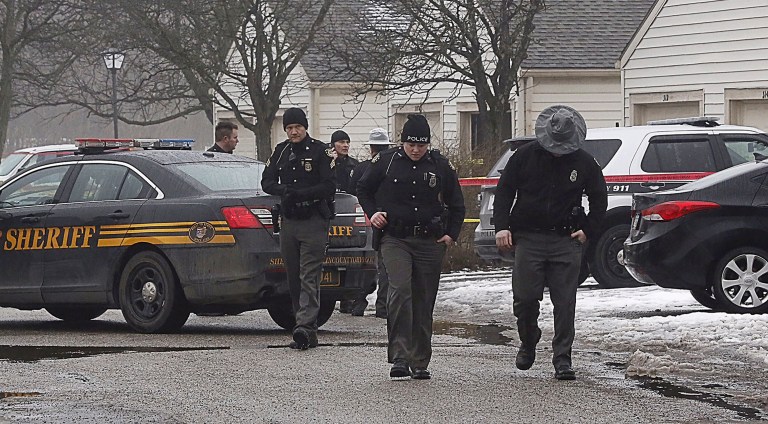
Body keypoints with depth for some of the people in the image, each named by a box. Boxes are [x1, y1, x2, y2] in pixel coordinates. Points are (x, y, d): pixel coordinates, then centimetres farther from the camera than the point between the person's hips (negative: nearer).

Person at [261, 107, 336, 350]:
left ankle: (305, 326, -23)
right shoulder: (281, 152, 13)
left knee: (309, 277, -13)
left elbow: (329, 186, -9)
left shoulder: (320, 151, -3)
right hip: (288, 221, 6)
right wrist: (284, 190, -9)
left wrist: (300, 194, -18)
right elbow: (267, 182, 12)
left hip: (314, 222, -6)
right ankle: (309, 331, 11)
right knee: (293, 279, 6)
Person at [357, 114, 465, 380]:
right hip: (395, 240, -2)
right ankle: (400, 357, -22)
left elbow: (456, 204, 16)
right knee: (400, 291, -20)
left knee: (424, 303, 5)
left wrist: (451, 234, 6)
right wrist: (373, 212, 0)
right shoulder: (386, 162, 1)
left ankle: (420, 362, 13)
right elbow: (363, 189, 16)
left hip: (430, 242, 2)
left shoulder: (440, 166, 5)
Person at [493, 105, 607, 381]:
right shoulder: (526, 156, 2)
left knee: (565, 303, -4)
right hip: (528, 238, 0)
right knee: (524, 298, -5)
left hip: (566, 241, 0)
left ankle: (562, 359, 0)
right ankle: (528, 343, 22)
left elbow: (599, 199, 16)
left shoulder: (584, 163, 5)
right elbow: (504, 191, 6)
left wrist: (587, 230, 4)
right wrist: (502, 226, -5)